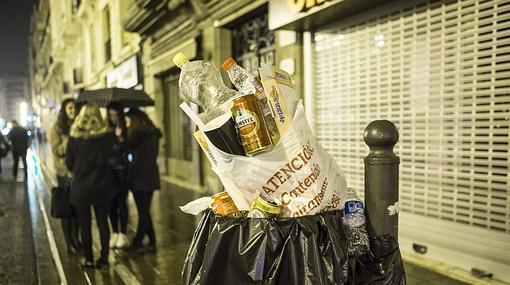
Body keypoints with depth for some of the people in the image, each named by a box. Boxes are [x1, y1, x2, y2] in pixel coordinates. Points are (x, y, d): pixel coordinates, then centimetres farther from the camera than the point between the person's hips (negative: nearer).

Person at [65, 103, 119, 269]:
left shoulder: (75, 137, -7)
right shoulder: (108, 135, -6)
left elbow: (69, 163, 0)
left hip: (81, 187, -1)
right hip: (102, 186, 1)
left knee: (84, 224, 11)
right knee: (103, 222, 11)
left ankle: (89, 259, 17)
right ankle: (104, 259, 15)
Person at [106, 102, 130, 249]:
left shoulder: (126, 131, -3)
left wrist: (121, 139, -18)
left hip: (122, 170, -4)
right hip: (110, 170, 4)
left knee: (121, 201, -2)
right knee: (112, 202, 8)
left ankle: (122, 234, 8)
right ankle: (115, 233, 20)